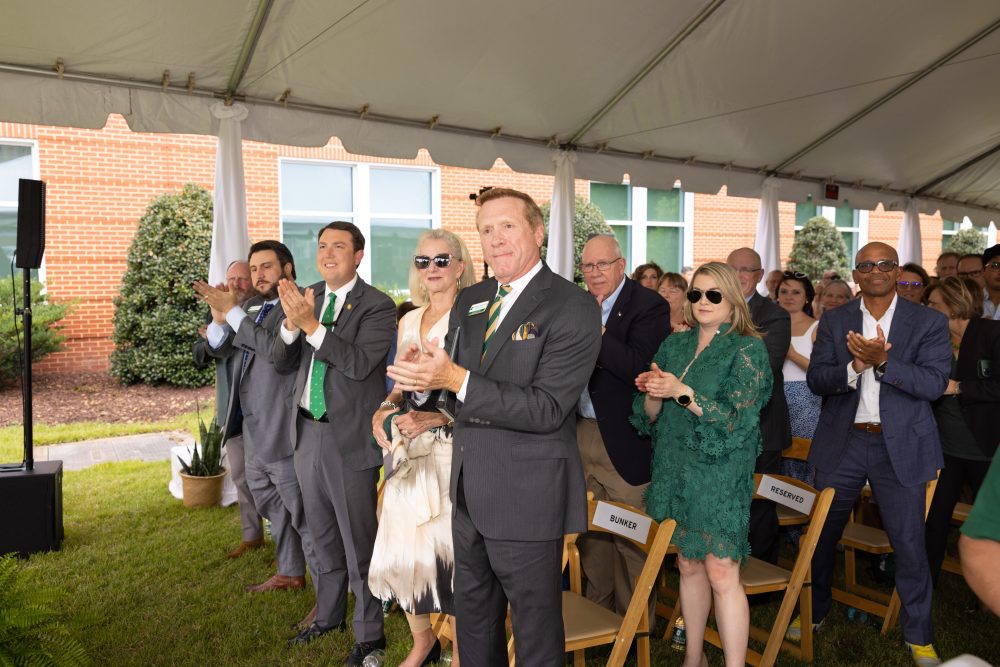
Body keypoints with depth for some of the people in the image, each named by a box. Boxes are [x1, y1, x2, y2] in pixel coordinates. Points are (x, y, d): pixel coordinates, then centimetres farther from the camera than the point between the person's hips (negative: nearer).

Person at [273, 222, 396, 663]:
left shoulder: (377, 306, -12)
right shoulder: (307, 297, 6)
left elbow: (359, 363, -24)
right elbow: (282, 363, 3)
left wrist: (310, 324, -29)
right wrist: (291, 323, -16)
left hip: (349, 437, -6)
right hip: (306, 431, 7)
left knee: (358, 540, 3)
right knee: (323, 534, 21)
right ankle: (328, 614, 40)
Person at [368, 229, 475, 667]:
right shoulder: (408, 321, 14)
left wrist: (432, 418, -22)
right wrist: (384, 410, 0)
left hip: (452, 450, -6)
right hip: (409, 450, 6)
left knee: (448, 547, -1)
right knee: (403, 548, 9)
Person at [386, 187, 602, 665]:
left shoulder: (573, 309, -14)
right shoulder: (469, 302, 9)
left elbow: (546, 409, -22)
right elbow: (450, 375, 13)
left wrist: (457, 380, -28)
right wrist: (423, 376, -10)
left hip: (527, 498, -7)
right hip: (468, 492, 7)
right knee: (473, 617, 23)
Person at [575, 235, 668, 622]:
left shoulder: (649, 306, -9)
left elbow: (637, 367, -21)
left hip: (624, 441, -6)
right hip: (581, 434, 6)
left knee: (631, 539, 4)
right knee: (590, 532, 16)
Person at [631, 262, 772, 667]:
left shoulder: (748, 350, -5)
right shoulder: (673, 345, 10)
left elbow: (735, 419, -14)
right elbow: (648, 416, 9)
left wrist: (682, 392, -22)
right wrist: (653, 394, -13)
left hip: (720, 477, -5)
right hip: (676, 471, 5)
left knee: (721, 574, -7)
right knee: (688, 565, 14)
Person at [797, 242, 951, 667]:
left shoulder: (929, 322, -1)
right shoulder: (834, 322, 3)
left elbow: (935, 383, -12)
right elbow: (816, 379, -4)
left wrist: (882, 362, -25)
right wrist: (855, 366, -22)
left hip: (901, 446, -1)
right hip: (843, 443, 2)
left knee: (909, 543, 5)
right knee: (822, 533, 13)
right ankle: (814, 612, 34)